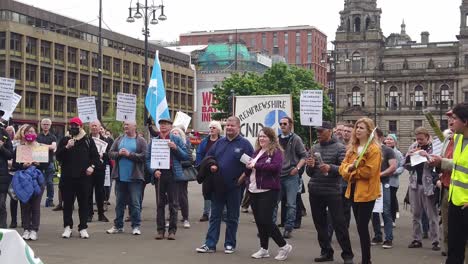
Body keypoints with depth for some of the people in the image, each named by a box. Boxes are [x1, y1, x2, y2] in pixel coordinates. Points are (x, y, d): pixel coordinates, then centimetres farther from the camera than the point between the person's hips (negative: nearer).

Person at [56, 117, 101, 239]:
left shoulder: (88, 140, 8)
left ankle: (83, 228, 11)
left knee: (84, 203, 4)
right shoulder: (64, 140, 7)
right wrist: (66, 147, -16)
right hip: (67, 177, 0)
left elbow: (95, 156, 10)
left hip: (84, 177, 0)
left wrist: (92, 166, -7)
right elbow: (58, 156, -1)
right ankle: (67, 227, 13)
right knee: (67, 203, 4)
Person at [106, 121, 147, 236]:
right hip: (120, 177, 4)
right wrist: (118, 153, -12)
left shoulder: (141, 141, -1)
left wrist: (129, 154, -16)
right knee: (119, 202, 12)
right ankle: (118, 225, 20)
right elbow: (110, 153, 7)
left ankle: (136, 226, 7)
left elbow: (144, 156, -12)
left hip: (135, 177, -4)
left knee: (135, 203, -1)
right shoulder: (119, 140, 11)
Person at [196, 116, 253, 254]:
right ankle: (210, 244, 8)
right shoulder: (219, 143, 11)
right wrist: (210, 166, -2)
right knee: (214, 216, 5)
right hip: (217, 186, 4)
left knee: (232, 217, 8)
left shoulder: (244, 144, -2)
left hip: (234, 187, -4)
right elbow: (208, 157, 18)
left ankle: (230, 244, 18)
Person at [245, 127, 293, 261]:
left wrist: (256, 165, -20)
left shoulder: (276, 152, -6)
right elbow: (249, 170, 21)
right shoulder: (256, 152, 16)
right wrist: (248, 167, -4)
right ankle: (264, 249, 18)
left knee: (265, 220, -9)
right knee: (259, 221, 9)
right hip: (254, 191, 7)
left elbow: (276, 167, -24)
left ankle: (284, 246, 6)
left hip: (268, 191, -7)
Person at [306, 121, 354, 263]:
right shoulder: (314, 148, 11)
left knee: (339, 224, -5)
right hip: (315, 192, 6)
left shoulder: (339, 147, -4)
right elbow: (309, 173, 14)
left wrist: (330, 168, -26)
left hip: (333, 191, -6)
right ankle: (326, 252, 20)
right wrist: (310, 166, -8)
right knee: (320, 223, 10)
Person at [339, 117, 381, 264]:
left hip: (366, 192, -8)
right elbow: (343, 166, 8)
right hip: (354, 191, 8)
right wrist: (349, 168, -14)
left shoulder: (374, 149, -11)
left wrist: (352, 172, -8)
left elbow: (369, 171, -19)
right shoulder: (352, 148, 12)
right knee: (361, 227, 13)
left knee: (362, 227, -7)